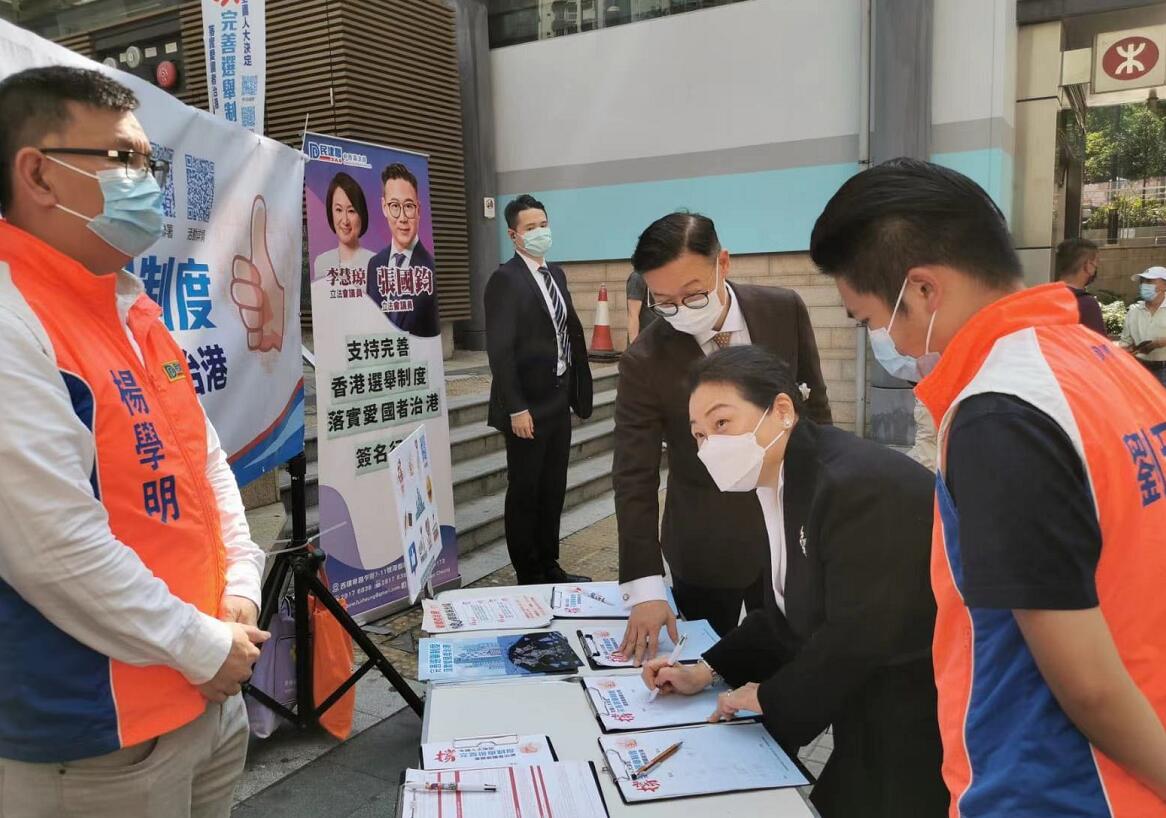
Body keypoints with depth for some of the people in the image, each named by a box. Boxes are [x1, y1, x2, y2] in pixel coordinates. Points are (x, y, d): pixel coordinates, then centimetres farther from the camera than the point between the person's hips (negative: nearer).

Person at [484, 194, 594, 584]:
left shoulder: (556, 274, 12)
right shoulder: (505, 280, -12)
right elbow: (500, 349, -17)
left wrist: (577, 388, 7)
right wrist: (516, 409, -20)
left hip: (558, 401, 8)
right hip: (529, 406, -8)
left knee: (553, 489, 15)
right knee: (525, 492, 4)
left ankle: (549, 566, 28)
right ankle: (528, 576, 16)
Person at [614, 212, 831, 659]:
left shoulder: (784, 310, -10)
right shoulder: (644, 361, -19)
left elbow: (814, 403, 3)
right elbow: (635, 477, -18)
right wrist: (645, 588, -23)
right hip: (705, 545, -2)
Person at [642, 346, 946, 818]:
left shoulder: (857, 483, -27)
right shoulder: (783, 485, 4)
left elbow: (857, 636, -28)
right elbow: (787, 615, 11)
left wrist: (769, 697, -13)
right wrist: (707, 671, 2)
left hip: (919, 719, -8)